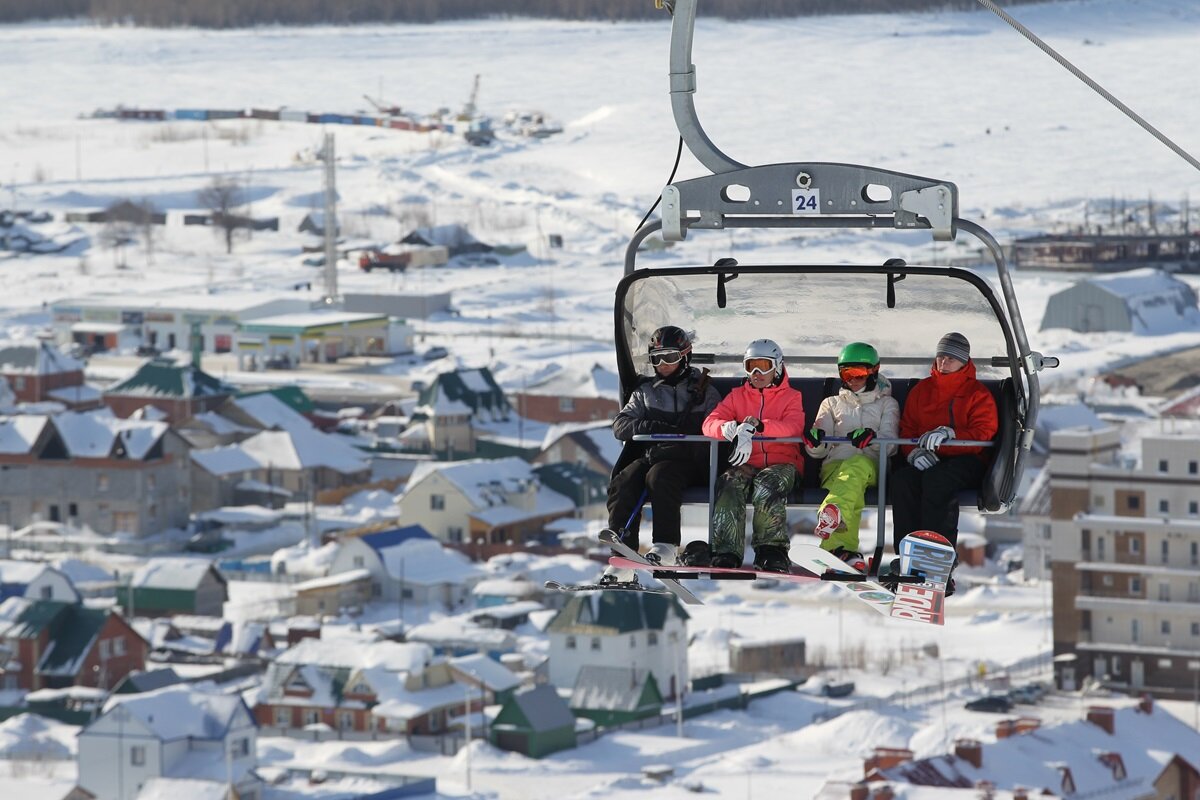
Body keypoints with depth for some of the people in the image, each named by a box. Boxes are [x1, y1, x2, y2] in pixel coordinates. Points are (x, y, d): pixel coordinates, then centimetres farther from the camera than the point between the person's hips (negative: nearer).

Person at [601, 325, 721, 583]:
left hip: (687, 460, -3)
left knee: (659, 476, -37)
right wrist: (650, 427, -9)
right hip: (650, 456, 3)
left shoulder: (703, 391, 10)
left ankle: (666, 546, -36)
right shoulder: (646, 391, 21)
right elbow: (620, 424, 10)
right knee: (623, 482, -28)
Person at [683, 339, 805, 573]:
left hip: (781, 463, -2)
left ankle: (772, 549, -37)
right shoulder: (738, 396, 21)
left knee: (768, 485, -38)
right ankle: (726, 551, -43)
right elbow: (710, 423, 6)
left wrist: (757, 426, -29)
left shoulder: (791, 397, 12)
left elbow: (793, 426, -11)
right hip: (746, 464, 2)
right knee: (730, 484, -33)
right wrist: (729, 428, -21)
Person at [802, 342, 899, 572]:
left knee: (857, 465, -43)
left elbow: (890, 443, 5)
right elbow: (820, 450, 17)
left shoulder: (886, 404, 24)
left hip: (872, 465, -1)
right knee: (853, 489, -40)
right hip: (835, 465, 1)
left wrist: (872, 439, -20)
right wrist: (815, 442, -10)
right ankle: (843, 547, -66)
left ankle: (833, 513, -75)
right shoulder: (832, 404, 30)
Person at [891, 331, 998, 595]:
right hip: (927, 460, 4)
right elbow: (907, 429, 16)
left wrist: (948, 434, -23)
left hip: (965, 459, -4)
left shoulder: (977, 393, 7)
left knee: (936, 478, -37)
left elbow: (983, 434, -6)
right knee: (902, 479, -31)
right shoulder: (921, 390, 19)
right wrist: (915, 451, -7)